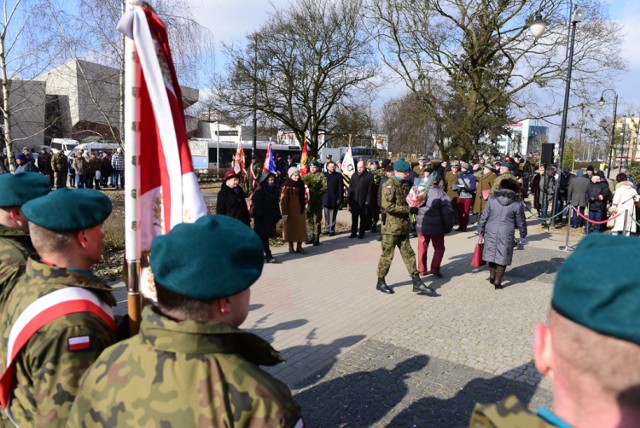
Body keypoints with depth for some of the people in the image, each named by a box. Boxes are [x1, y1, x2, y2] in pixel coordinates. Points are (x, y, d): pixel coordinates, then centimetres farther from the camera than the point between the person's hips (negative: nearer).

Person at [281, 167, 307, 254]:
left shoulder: (300, 184, 6)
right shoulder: (287, 186, -12)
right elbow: (283, 200, -14)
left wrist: (303, 208, 14)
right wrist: (284, 213, -17)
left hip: (300, 210, 6)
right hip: (291, 210, -6)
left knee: (301, 227, 7)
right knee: (291, 227, 5)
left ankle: (299, 247, 16)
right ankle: (291, 247, 17)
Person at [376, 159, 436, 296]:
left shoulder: (402, 185, 14)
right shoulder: (389, 185, -14)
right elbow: (388, 206, -26)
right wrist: (408, 209, -24)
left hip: (403, 227, 9)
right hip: (391, 227, -8)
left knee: (408, 254, 9)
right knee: (387, 255, 3)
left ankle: (417, 283, 15)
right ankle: (380, 282, 19)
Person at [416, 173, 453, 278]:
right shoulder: (441, 194, -15)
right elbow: (447, 212, -14)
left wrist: (414, 222, 16)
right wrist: (448, 227, -4)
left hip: (421, 225, 3)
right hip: (436, 227, -3)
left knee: (422, 248, 16)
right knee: (439, 248, 14)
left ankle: (421, 270, 22)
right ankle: (435, 268, 2)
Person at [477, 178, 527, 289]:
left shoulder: (492, 199, 0)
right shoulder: (517, 203, -4)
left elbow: (484, 216, 2)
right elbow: (521, 222, 3)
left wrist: (481, 229, 13)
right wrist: (523, 236, 16)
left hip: (491, 231, 2)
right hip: (506, 234, -2)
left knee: (491, 252, 18)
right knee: (503, 256, 6)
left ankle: (492, 275, 25)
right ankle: (497, 281, 8)